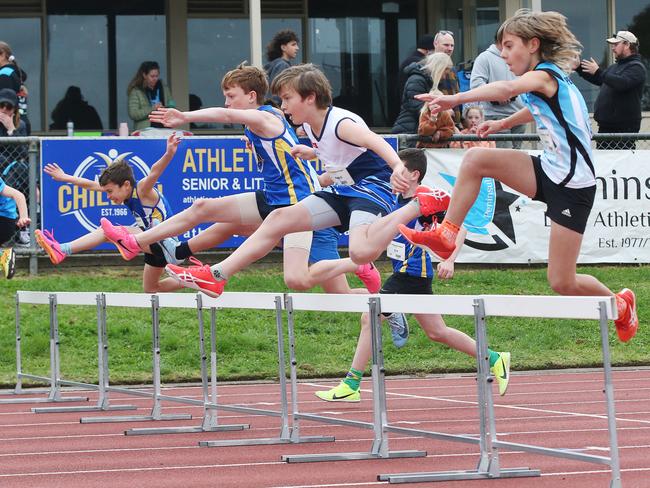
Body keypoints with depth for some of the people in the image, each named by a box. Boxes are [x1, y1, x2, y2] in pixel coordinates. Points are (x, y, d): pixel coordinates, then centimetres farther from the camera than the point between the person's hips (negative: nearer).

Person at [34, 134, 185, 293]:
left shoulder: (142, 189, -19)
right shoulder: (125, 190, 5)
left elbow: (154, 172, -39)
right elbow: (92, 185, 14)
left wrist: (169, 154, -58)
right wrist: (65, 178, 21)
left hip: (165, 242, -10)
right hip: (153, 243, 10)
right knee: (150, 289, 26)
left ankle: (63, 250, -22)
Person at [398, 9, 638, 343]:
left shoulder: (545, 75, -18)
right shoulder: (541, 81, 9)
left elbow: (507, 89, -41)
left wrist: (454, 99, -47)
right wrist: (503, 124, 29)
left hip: (572, 186, -9)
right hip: (549, 171, 9)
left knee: (562, 282, -2)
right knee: (475, 159, -10)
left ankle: (621, 304, 25)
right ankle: (446, 236, -5)